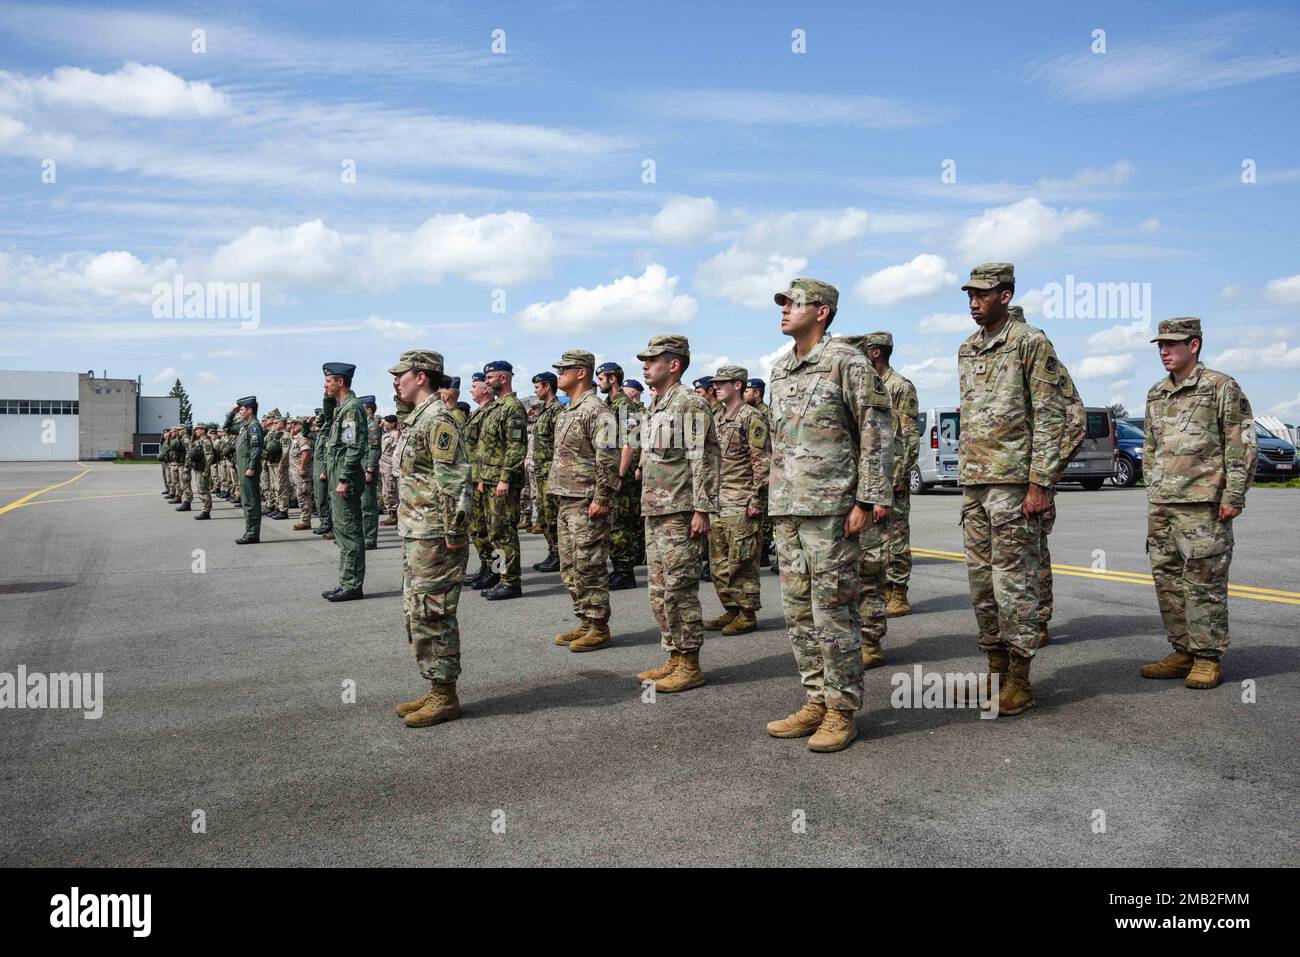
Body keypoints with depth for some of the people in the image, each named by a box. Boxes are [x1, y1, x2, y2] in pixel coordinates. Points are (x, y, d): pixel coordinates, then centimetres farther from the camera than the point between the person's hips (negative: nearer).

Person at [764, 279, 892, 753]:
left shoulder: (847, 362, -6)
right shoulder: (780, 369, 16)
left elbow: (876, 433, -9)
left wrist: (868, 500, -14)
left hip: (830, 508, -8)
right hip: (786, 509, 8)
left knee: (834, 611, -2)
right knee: (798, 612, 11)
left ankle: (842, 711, 9)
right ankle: (816, 702, 22)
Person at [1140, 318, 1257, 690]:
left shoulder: (1221, 387, -3)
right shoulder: (1156, 395, 16)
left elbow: (1243, 446, -6)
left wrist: (1233, 497, -11)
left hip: (1202, 505, -7)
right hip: (1160, 505, 7)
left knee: (1204, 581, -4)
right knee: (1167, 579, 9)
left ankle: (1209, 658, 5)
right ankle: (1182, 652, 18)